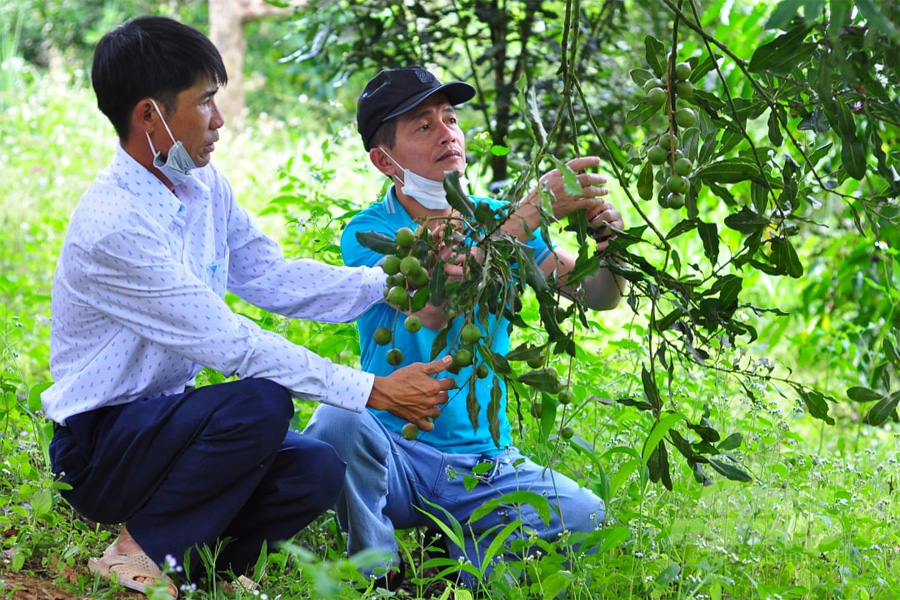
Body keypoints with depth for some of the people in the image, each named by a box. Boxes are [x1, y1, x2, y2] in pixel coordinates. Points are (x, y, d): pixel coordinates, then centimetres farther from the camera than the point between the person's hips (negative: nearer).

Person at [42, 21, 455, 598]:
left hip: (163, 419, 8)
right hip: (97, 446, -8)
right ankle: (142, 552, -12)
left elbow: (271, 278, 7)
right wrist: (376, 391, -27)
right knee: (262, 402, -30)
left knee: (317, 470, -13)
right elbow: (231, 343, -28)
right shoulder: (112, 226, -26)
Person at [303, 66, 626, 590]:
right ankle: (382, 575, -8)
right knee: (338, 421, -35)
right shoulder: (369, 232, -7)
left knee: (586, 519, -22)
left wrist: (608, 241, -26)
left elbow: (598, 295, -2)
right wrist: (533, 210, -32)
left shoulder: (494, 218, 7)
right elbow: (432, 307, -27)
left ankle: (464, 558, 6)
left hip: (486, 464, 3)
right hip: (397, 455, -3)